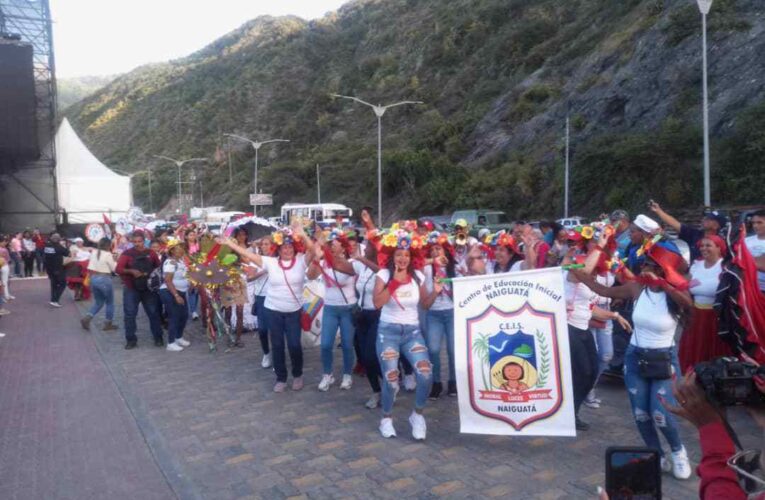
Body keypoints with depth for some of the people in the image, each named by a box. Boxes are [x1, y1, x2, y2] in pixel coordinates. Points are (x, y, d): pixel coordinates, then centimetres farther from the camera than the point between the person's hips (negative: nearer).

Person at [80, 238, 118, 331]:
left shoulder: (94, 253, 6)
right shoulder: (108, 254, -14)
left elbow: (89, 268, 5)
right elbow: (114, 268, -9)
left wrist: (93, 276, 16)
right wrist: (115, 260, 6)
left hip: (93, 279, 7)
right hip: (104, 280, -7)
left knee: (98, 302, 19)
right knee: (110, 302, 11)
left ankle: (87, 318, 0)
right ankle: (108, 324, 16)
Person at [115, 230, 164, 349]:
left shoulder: (151, 253, 5)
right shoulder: (127, 253, -3)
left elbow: (158, 268, 10)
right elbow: (118, 269, -11)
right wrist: (131, 271, -26)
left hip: (148, 288, 1)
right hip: (131, 289, -1)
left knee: (153, 313, 5)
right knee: (130, 315, 1)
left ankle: (158, 338, 14)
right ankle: (131, 340, 10)